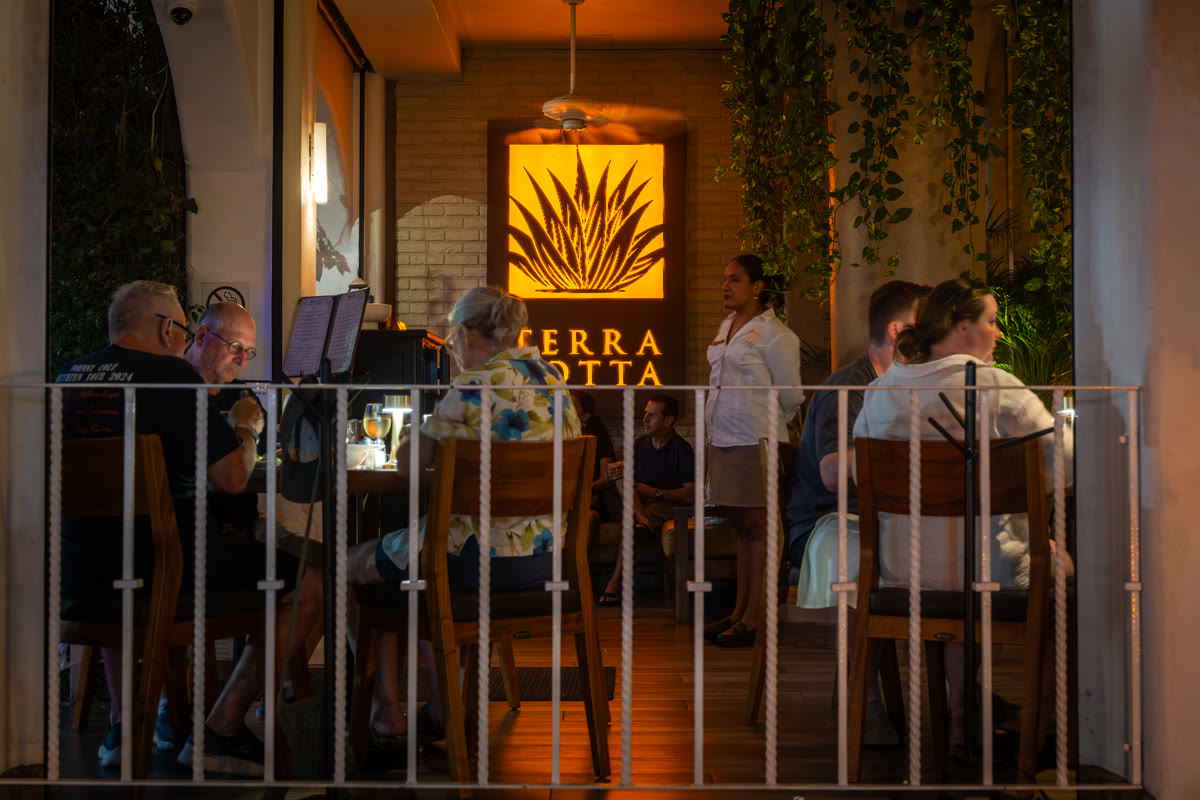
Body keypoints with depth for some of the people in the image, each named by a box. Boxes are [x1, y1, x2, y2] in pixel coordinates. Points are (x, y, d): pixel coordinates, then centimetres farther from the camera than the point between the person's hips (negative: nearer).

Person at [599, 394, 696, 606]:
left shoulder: (682, 450, -5)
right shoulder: (638, 444, 10)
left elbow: (690, 493, -12)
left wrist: (655, 493, -22)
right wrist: (613, 474, -17)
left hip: (666, 504, -5)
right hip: (636, 501, 5)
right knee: (622, 475, -21)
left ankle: (613, 586, -36)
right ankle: (641, 519, -42)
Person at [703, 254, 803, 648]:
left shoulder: (773, 334, -9)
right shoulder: (726, 327, 15)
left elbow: (789, 394, -5)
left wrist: (770, 424, 8)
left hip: (756, 440, -8)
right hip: (724, 439, 8)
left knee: (758, 527, -3)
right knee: (743, 527, 12)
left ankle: (754, 619, 0)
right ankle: (739, 612, 17)